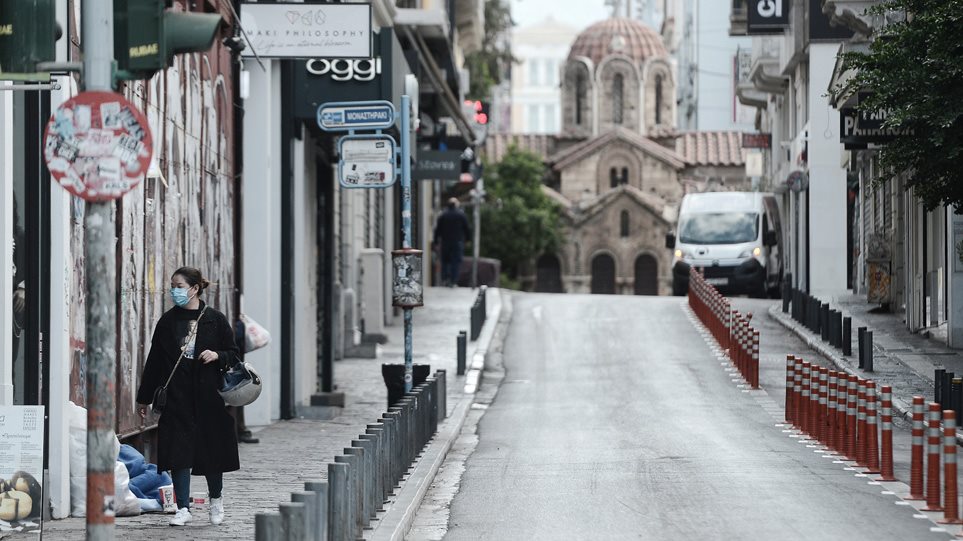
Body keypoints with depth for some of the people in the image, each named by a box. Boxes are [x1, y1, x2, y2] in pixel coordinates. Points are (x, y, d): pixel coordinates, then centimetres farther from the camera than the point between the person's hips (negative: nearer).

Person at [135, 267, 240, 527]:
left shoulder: (215, 320, 1)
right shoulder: (167, 321, 7)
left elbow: (233, 354, 7)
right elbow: (154, 360, 10)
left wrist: (217, 356, -16)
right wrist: (145, 397, 11)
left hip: (208, 395, -1)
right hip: (176, 396, 1)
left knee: (212, 448, 5)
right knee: (178, 451, -4)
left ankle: (216, 499, 28)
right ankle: (183, 508, 3)